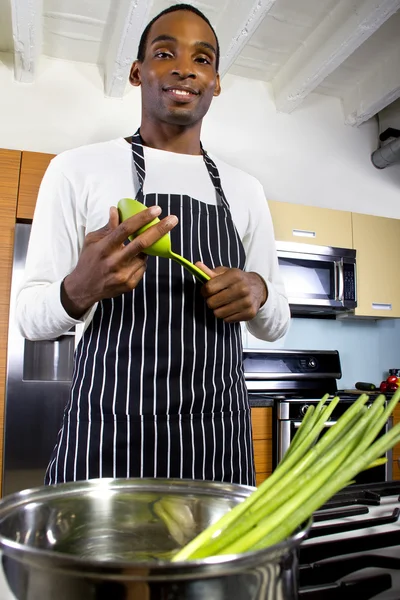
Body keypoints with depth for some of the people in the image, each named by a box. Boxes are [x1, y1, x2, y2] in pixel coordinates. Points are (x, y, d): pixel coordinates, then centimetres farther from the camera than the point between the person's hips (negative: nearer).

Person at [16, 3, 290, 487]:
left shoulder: (246, 190, 9)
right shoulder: (77, 169, -1)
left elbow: (275, 325, 13)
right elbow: (31, 318, -2)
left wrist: (258, 292, -10)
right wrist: (81, 289, -24)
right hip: (109, 434, -2)